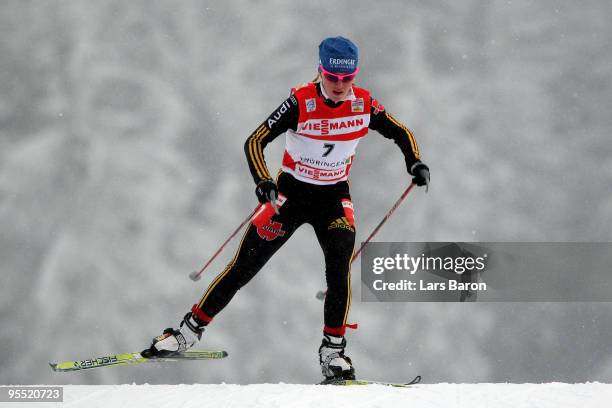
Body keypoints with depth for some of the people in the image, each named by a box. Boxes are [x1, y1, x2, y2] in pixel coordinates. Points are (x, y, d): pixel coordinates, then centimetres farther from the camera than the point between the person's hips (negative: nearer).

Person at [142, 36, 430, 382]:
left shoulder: (364, 104, -11)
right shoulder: (301, 101, -20)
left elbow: (401, 133, 5)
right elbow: (255, 142, -21)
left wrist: (416, 163, -13)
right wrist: (263, 181, -38)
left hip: (334, 198, 2)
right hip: (291, 194, -2)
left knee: (339, 269, -21)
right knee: (244, 266, -1)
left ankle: (333, 351, -11)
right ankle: (191, 330, 13)